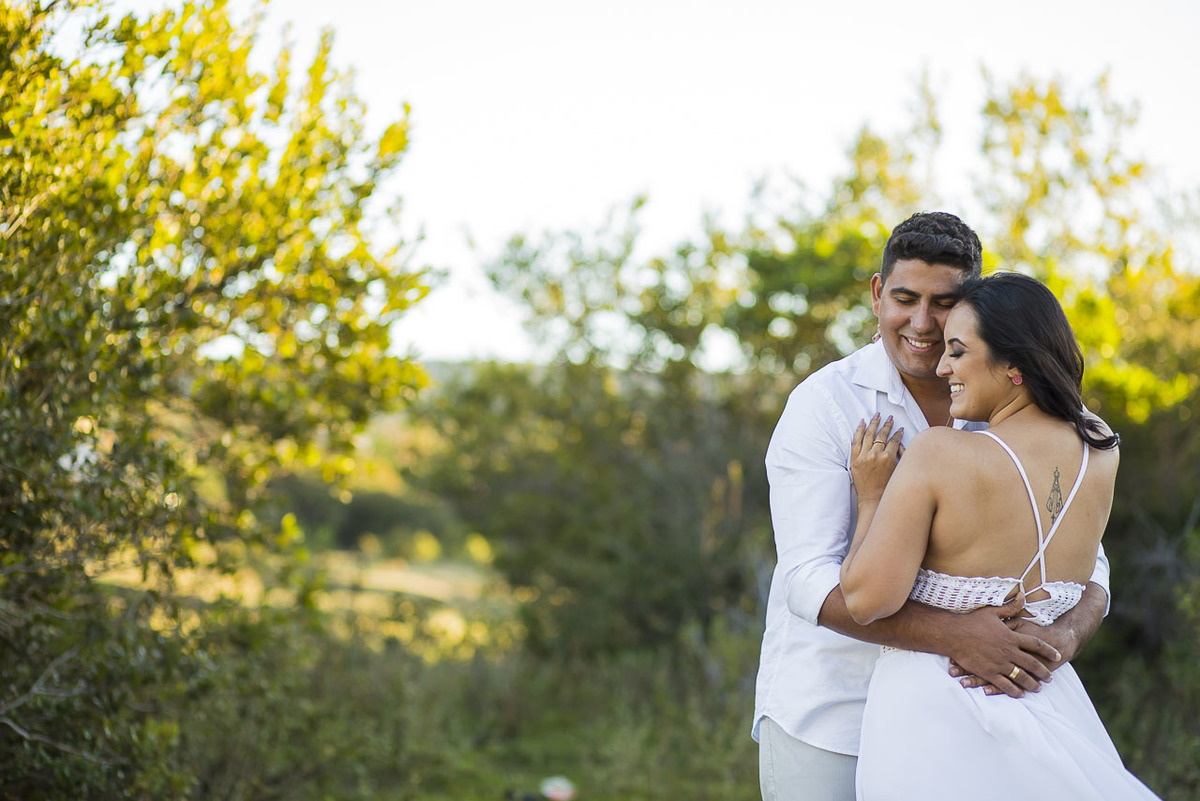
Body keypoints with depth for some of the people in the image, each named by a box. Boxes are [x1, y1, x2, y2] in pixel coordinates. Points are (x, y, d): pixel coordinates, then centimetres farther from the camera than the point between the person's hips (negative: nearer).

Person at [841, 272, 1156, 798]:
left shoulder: (937, 455, -18)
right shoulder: (1102, 453, -1)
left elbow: (867, 600, -20)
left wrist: (871, 497, -5)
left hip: (931, 714, -5)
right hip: (1051, 710, 5)